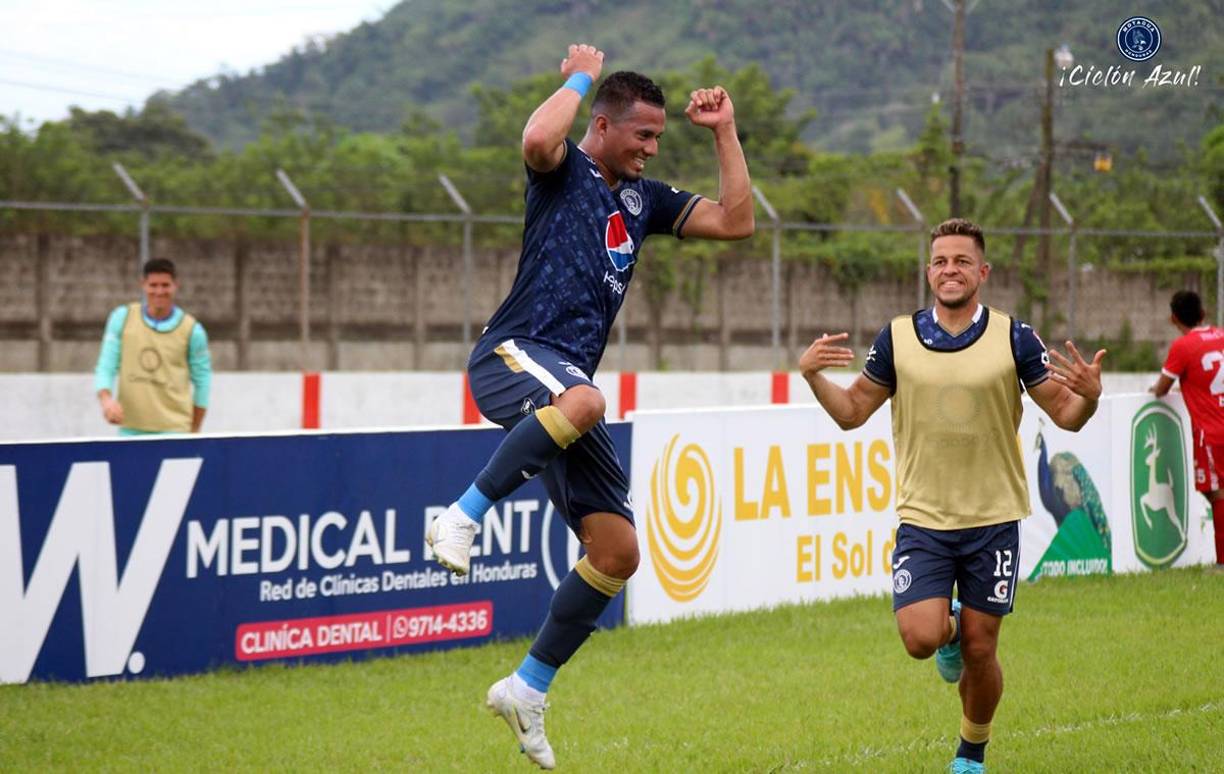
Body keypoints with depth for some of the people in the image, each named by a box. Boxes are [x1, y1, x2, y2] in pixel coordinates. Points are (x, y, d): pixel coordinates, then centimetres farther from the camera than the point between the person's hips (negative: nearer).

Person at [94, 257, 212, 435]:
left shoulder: (192, 330, -2)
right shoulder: (122, 318, 3)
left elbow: (202, 381, 5)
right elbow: (105, 367, 3)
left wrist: (194, 431, 7)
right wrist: (106, 399, -17)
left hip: (173, 429, -3)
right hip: (130, 429, 3)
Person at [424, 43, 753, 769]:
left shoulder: (644, 199, 21)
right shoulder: (564, 169, 2)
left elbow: (736, 221, 17)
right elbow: (538, 139, -23)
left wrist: (725, 132, 15)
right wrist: (580, 78, -7)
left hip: (568, 386, 7)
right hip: (513, 354, -7)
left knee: (618, 552, 2)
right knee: (582, 402, -44)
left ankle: (528, 688, 13)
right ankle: (462, 517, -31)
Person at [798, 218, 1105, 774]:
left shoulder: (1014, 338, -4)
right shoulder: (897, 337, 0)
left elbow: (1066, 415, -1)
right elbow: (852, 412, 7)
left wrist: (1089, 394, -23)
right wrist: (812, 377, -11)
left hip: (992, 520, -1)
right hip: (923, 519, 1)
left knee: (979, 651, 3)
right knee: (921, 638, -15)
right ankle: (949, 628, 23)